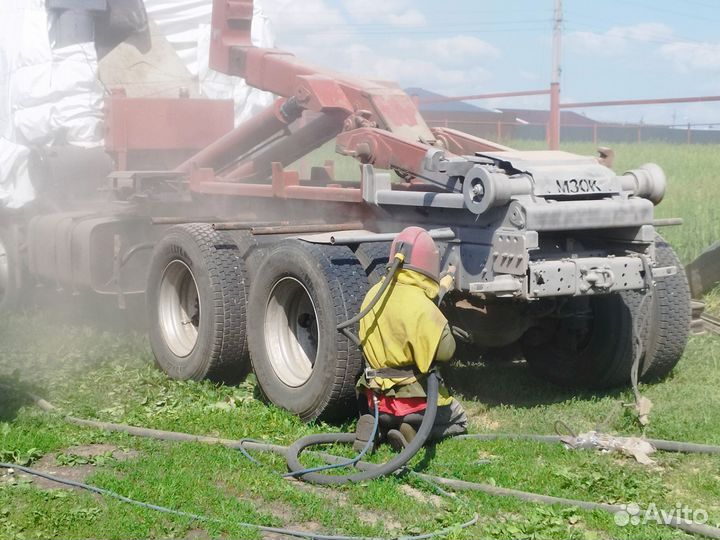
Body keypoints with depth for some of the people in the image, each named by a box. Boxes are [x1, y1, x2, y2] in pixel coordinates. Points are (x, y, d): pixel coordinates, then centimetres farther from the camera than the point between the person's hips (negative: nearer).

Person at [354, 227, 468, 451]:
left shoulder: (373, 295, -1)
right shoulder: (421, 306, -23)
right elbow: (445, 350, -20)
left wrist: (438, 292, 12)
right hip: (414, 400, -5)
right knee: (459, 420, 22)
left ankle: (377, 427, 2)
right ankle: (416, 433, -6)